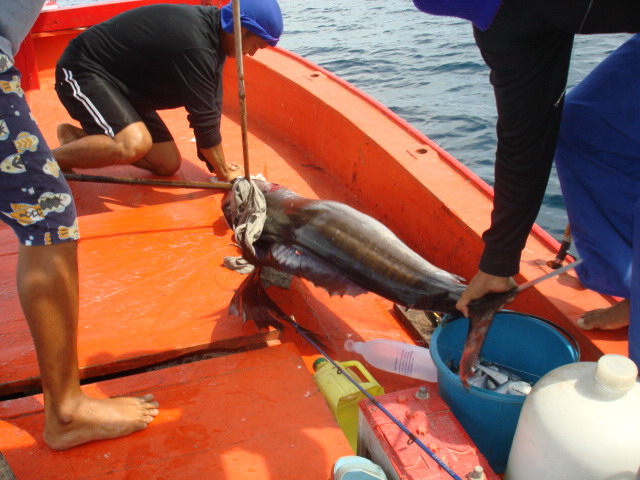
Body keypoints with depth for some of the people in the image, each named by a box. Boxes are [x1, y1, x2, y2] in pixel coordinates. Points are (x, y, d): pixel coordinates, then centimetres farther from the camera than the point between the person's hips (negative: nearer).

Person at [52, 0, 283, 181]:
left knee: (168, 164, 4)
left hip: (124, 83, 10)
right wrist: (225, 173, -13)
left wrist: (218, 166, -5)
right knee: (134, 144, -35)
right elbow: (203, 118, -26)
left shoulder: (210, 28, -1)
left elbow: (210, 108, -1)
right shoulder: (195, 44, -31)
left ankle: (77, 138, 16)